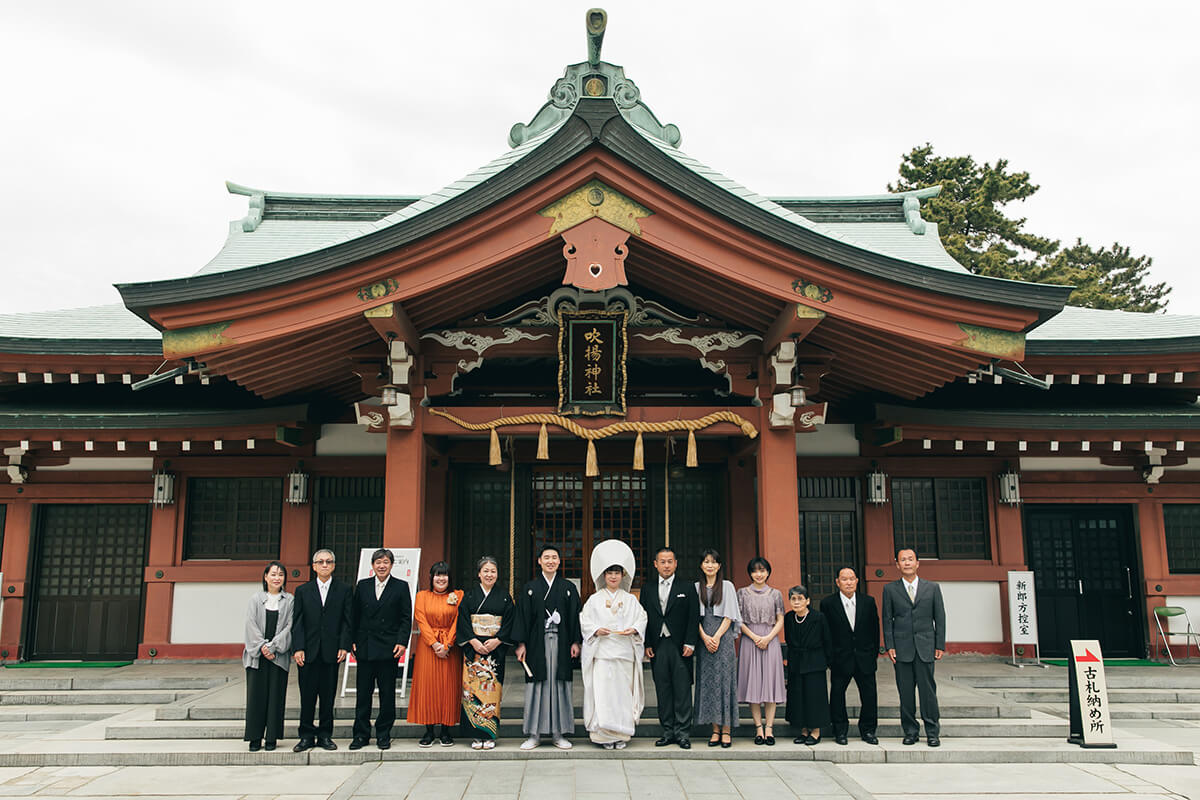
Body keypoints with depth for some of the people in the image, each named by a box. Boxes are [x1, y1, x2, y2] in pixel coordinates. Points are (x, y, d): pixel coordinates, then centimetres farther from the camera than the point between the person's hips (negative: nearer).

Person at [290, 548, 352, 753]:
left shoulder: (344, 590, 5)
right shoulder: (303, 591, 8)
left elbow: (347, 621, 3)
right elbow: (297, 622, 4)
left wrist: (344, 647, -7)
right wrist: (298, 648, -6)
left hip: (331, 652, 0)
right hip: (308, 652, 1)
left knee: (328, 696, 5)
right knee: (307, 696, 4)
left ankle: (325, 735, 16)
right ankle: (306, 736, 14)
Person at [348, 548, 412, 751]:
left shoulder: (401, 587, 2)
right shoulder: (363, 585, 9)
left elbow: (406, 618, 0)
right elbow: (354, 616, 10)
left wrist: (402, 642, -9)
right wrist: (352, 641, 2)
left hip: (388, 649, -2)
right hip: (364, 649, 2)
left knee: (387, 694, 4)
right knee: (363, 694, 6)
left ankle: (383, 734, 15)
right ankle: (361, 734, 15)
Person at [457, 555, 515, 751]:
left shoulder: (504, 597, 7)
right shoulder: (469, 595, 7)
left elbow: (509, 622, 2)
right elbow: (463, 620, 0)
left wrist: (496, 640, -11)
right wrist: (473, 641, -11)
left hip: (496, 648, 0)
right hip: (473, 647, 0)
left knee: (492, 688, -3)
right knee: (473, 687, -4)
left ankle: (490, 734, 4)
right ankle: (476, 735, 3)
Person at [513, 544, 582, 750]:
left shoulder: (568, 588, 7)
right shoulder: (530, 588, 6)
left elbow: (575, 616, 6)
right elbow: (522, 617, 3)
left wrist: (575, 642, -1)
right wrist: (521, 644, -4)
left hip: (560, 643, 0)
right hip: (537, 643, 0)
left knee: (559, 686, 3)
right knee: (537, 686, 2)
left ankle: (559, 734, 11)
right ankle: (534, 734, 9)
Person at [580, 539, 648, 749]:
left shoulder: (630, 600, 12)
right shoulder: (595, 599, 9)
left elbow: (642, 619, 7)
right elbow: (584, 621, 5)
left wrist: (633, 630, -12)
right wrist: (596, 630, -13)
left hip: (625, 652, 1)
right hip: (601, 651, -1)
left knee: (623, 691, 0)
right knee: (602, 691, -8)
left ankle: (621, 735, 8)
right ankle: (604, 735, -2)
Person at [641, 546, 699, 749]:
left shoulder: (687, 587, 4)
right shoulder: (647, 589, 11)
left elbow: (694, 617, 0)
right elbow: (644, 618, 9)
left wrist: (690, 643, -8)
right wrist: (647, 645, 1)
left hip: (680, 646, -2)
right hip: (657, 647, 2)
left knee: (682, 690, -1)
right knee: (663, 691, 6)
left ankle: (683, 732, 5)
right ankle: (668, 731, 13)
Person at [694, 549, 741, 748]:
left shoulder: (727, 586, 5)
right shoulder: (696, 588, 11)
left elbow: (729, 616, -1)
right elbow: (695, 616, 7)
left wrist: (717, 637, -10)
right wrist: (705, 637, -7)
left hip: (723, 638, -2)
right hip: (704, 640, 2)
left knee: (724, 679, -6)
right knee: (708, 682, 0)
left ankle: (726, 731, -2)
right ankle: (715, 730, 6)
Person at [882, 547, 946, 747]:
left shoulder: (932, 588, 8)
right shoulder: (890, 589, 7)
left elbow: (940, 618, 7)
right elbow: (887, 620, 5)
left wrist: (940, 646, 1)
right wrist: (889, 646, -2)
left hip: (925, 647, 0)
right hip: (902, 648, 0)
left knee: (928, 690, -1)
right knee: (906, 692, 3)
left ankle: (932, 732, 9)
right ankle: (910, 731, 13)